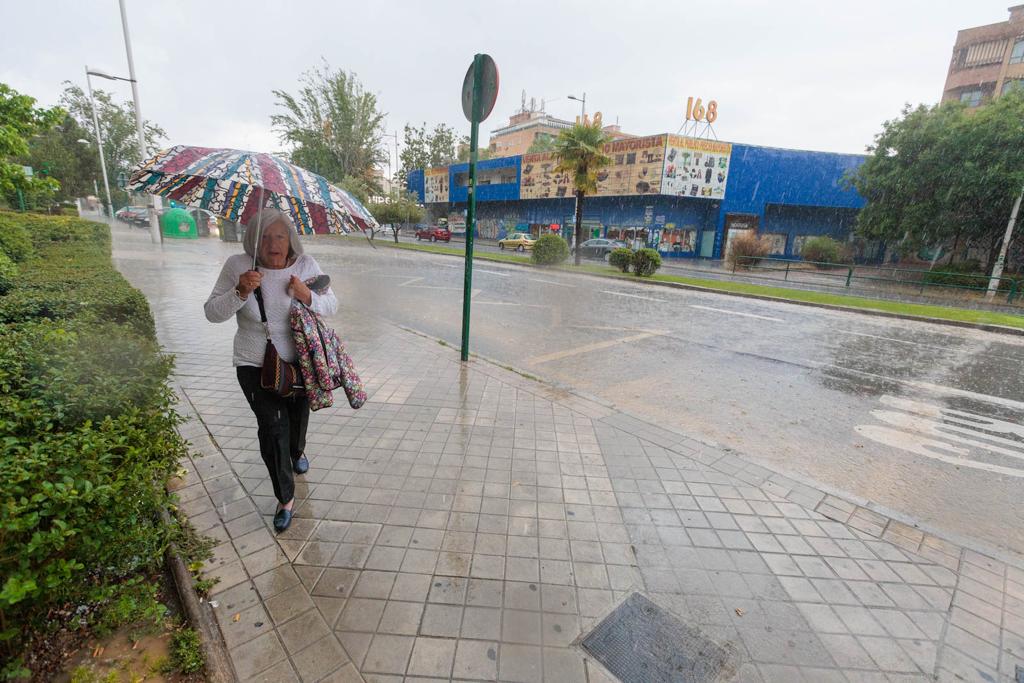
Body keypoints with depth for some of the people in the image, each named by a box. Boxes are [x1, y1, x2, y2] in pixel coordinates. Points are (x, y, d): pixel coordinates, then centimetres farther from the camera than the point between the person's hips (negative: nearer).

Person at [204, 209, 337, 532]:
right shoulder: (237, 265, -13)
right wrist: (241, 292, -29)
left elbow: (331, 305, -6)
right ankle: (285, 498, 11)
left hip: (300, 360, 2)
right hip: (256, 364, -2)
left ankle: (297, 451, 57)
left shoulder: (305, 264, -10)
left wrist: (308, 297, -26)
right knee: (272, 424, -9)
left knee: (298, 415, 21)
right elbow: (212, 313, -11)